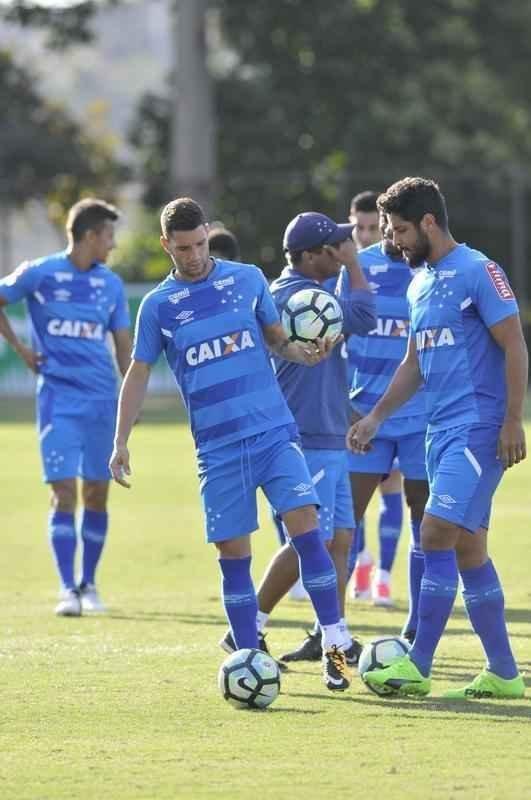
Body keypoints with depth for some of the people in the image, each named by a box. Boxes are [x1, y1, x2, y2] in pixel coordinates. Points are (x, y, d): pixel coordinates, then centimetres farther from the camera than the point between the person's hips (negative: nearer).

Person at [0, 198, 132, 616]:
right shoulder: (40, 274, -3)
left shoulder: (111, 284, 8)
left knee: (96, 494, 5)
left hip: (101, 399, 3)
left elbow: (124, 346, 12)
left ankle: (89, 584, 18)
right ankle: (68, 589, -8)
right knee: (64, 492, -10)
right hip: (58, 399, -3)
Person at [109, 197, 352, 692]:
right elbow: (139, 373, 10)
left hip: (274, 433, 0)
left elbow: (276, 338, 15)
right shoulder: (158, 306, 4)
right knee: (233, 555, 1)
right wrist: (121, 442, 4)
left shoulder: (248, 279, 5)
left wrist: (304, 352, -7)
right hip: (218, 448, 0)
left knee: (306, 530, -12)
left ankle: (334, 646, -6)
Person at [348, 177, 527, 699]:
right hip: (441, 430, 9)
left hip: (479, 429, -9)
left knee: (436, 534, -14)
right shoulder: (419, 284, 16)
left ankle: (418, 667, -12)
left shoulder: (477, 272, -9)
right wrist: (376, 417, 17)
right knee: (468, 549, 8)